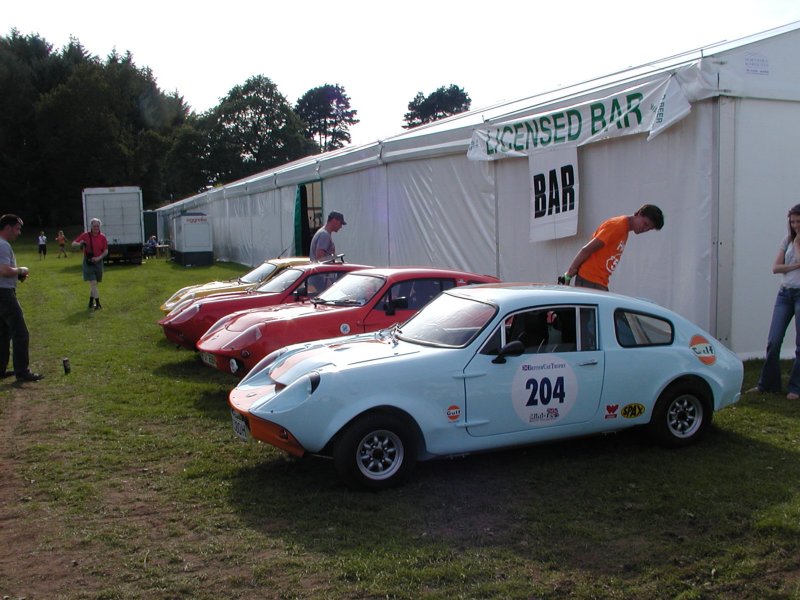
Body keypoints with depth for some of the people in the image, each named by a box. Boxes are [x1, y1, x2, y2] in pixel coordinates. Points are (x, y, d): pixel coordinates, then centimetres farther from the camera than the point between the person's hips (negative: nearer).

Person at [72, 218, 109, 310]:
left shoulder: (102, 237, 1)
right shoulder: (85, 235, -3)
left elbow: (106, 251, 1)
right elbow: (73, 243, 1)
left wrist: (98, 258, -15)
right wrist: (80, 244, -21)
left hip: (98, 262, 3)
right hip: (88, 262, -3)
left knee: (94, 284, 12)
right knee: (93, 283, -12)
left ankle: (91, 303, 24)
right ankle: (98, 304, -15)